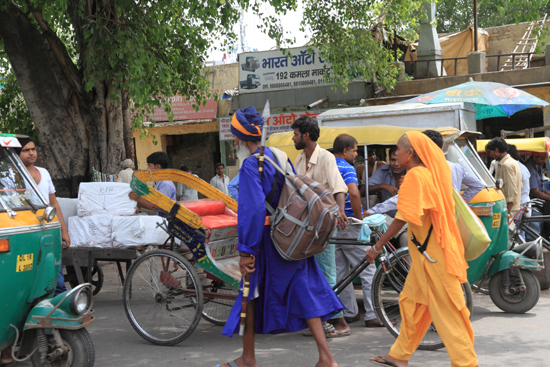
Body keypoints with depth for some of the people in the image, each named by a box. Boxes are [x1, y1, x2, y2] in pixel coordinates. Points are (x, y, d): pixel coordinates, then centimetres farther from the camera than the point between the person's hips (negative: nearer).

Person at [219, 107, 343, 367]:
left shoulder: (251, 165, -15)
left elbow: (252, 208, -23)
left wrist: (245, 250, -21)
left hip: (266, 238, -7)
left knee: (250, 294, 9)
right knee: (303, 292, 7)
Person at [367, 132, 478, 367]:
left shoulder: (415, 175, -17)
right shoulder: (430, 172, 11)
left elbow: (403, 217, -21)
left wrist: (377, 246, -17)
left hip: (431, 252, -10)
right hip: (429, 250, 10)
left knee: (446, 308, -5)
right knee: (410, 301, 16)